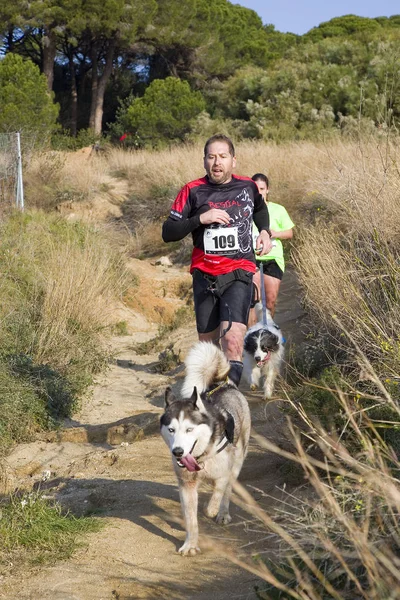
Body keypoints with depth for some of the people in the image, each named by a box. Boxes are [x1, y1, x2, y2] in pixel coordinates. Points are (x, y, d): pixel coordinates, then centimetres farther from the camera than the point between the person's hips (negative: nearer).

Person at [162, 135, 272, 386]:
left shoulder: (248, 186, 5)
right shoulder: (192, 191, -2)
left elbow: (260, 208, 30)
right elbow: (168, 233, -4)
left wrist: (265, 231, 12)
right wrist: (200, 218, -16)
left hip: (239, 274, -1)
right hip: (205, 277, 1)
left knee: (232, 340, -21)